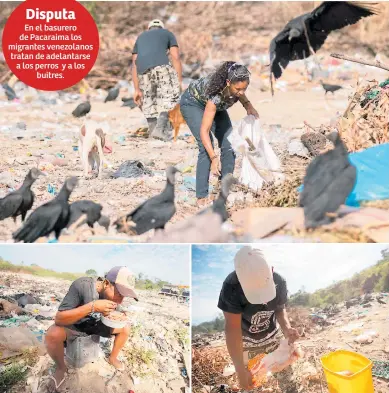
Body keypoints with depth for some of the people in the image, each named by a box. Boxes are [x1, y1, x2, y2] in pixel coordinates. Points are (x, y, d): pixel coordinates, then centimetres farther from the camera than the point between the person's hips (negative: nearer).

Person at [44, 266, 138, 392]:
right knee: (53, 334, -35)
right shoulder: (82, 285, -34)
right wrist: (92, 306, -45)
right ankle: (61, 368, -8)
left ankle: (113, 358, 15)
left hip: (95, 325, 5)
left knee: (125, 329, -10)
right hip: (74, 325, -5)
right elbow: (59, 319, -37)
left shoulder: (112, 293, -16)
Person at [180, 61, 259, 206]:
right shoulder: (216, 94, -42)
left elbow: (243, 100, 2)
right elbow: (204, 131, -41)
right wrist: (214, 158, -48)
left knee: (229, 143, -4)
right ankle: (201, 197, -18)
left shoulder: (236, 86, -26)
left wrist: (250, 108, -17)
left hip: (214, 105, 6)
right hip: (192, 103, -6)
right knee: (206, 145, -22)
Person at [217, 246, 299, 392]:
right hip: (245, 342, -2)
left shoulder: (279, 282, -25)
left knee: (285, 373, 15)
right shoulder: (231, 287, -36)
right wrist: (241, 370, -32)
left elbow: (280, 309, -6)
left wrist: (286, 327, -28)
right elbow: (232, 329, -32)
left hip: (272, 336, 3)